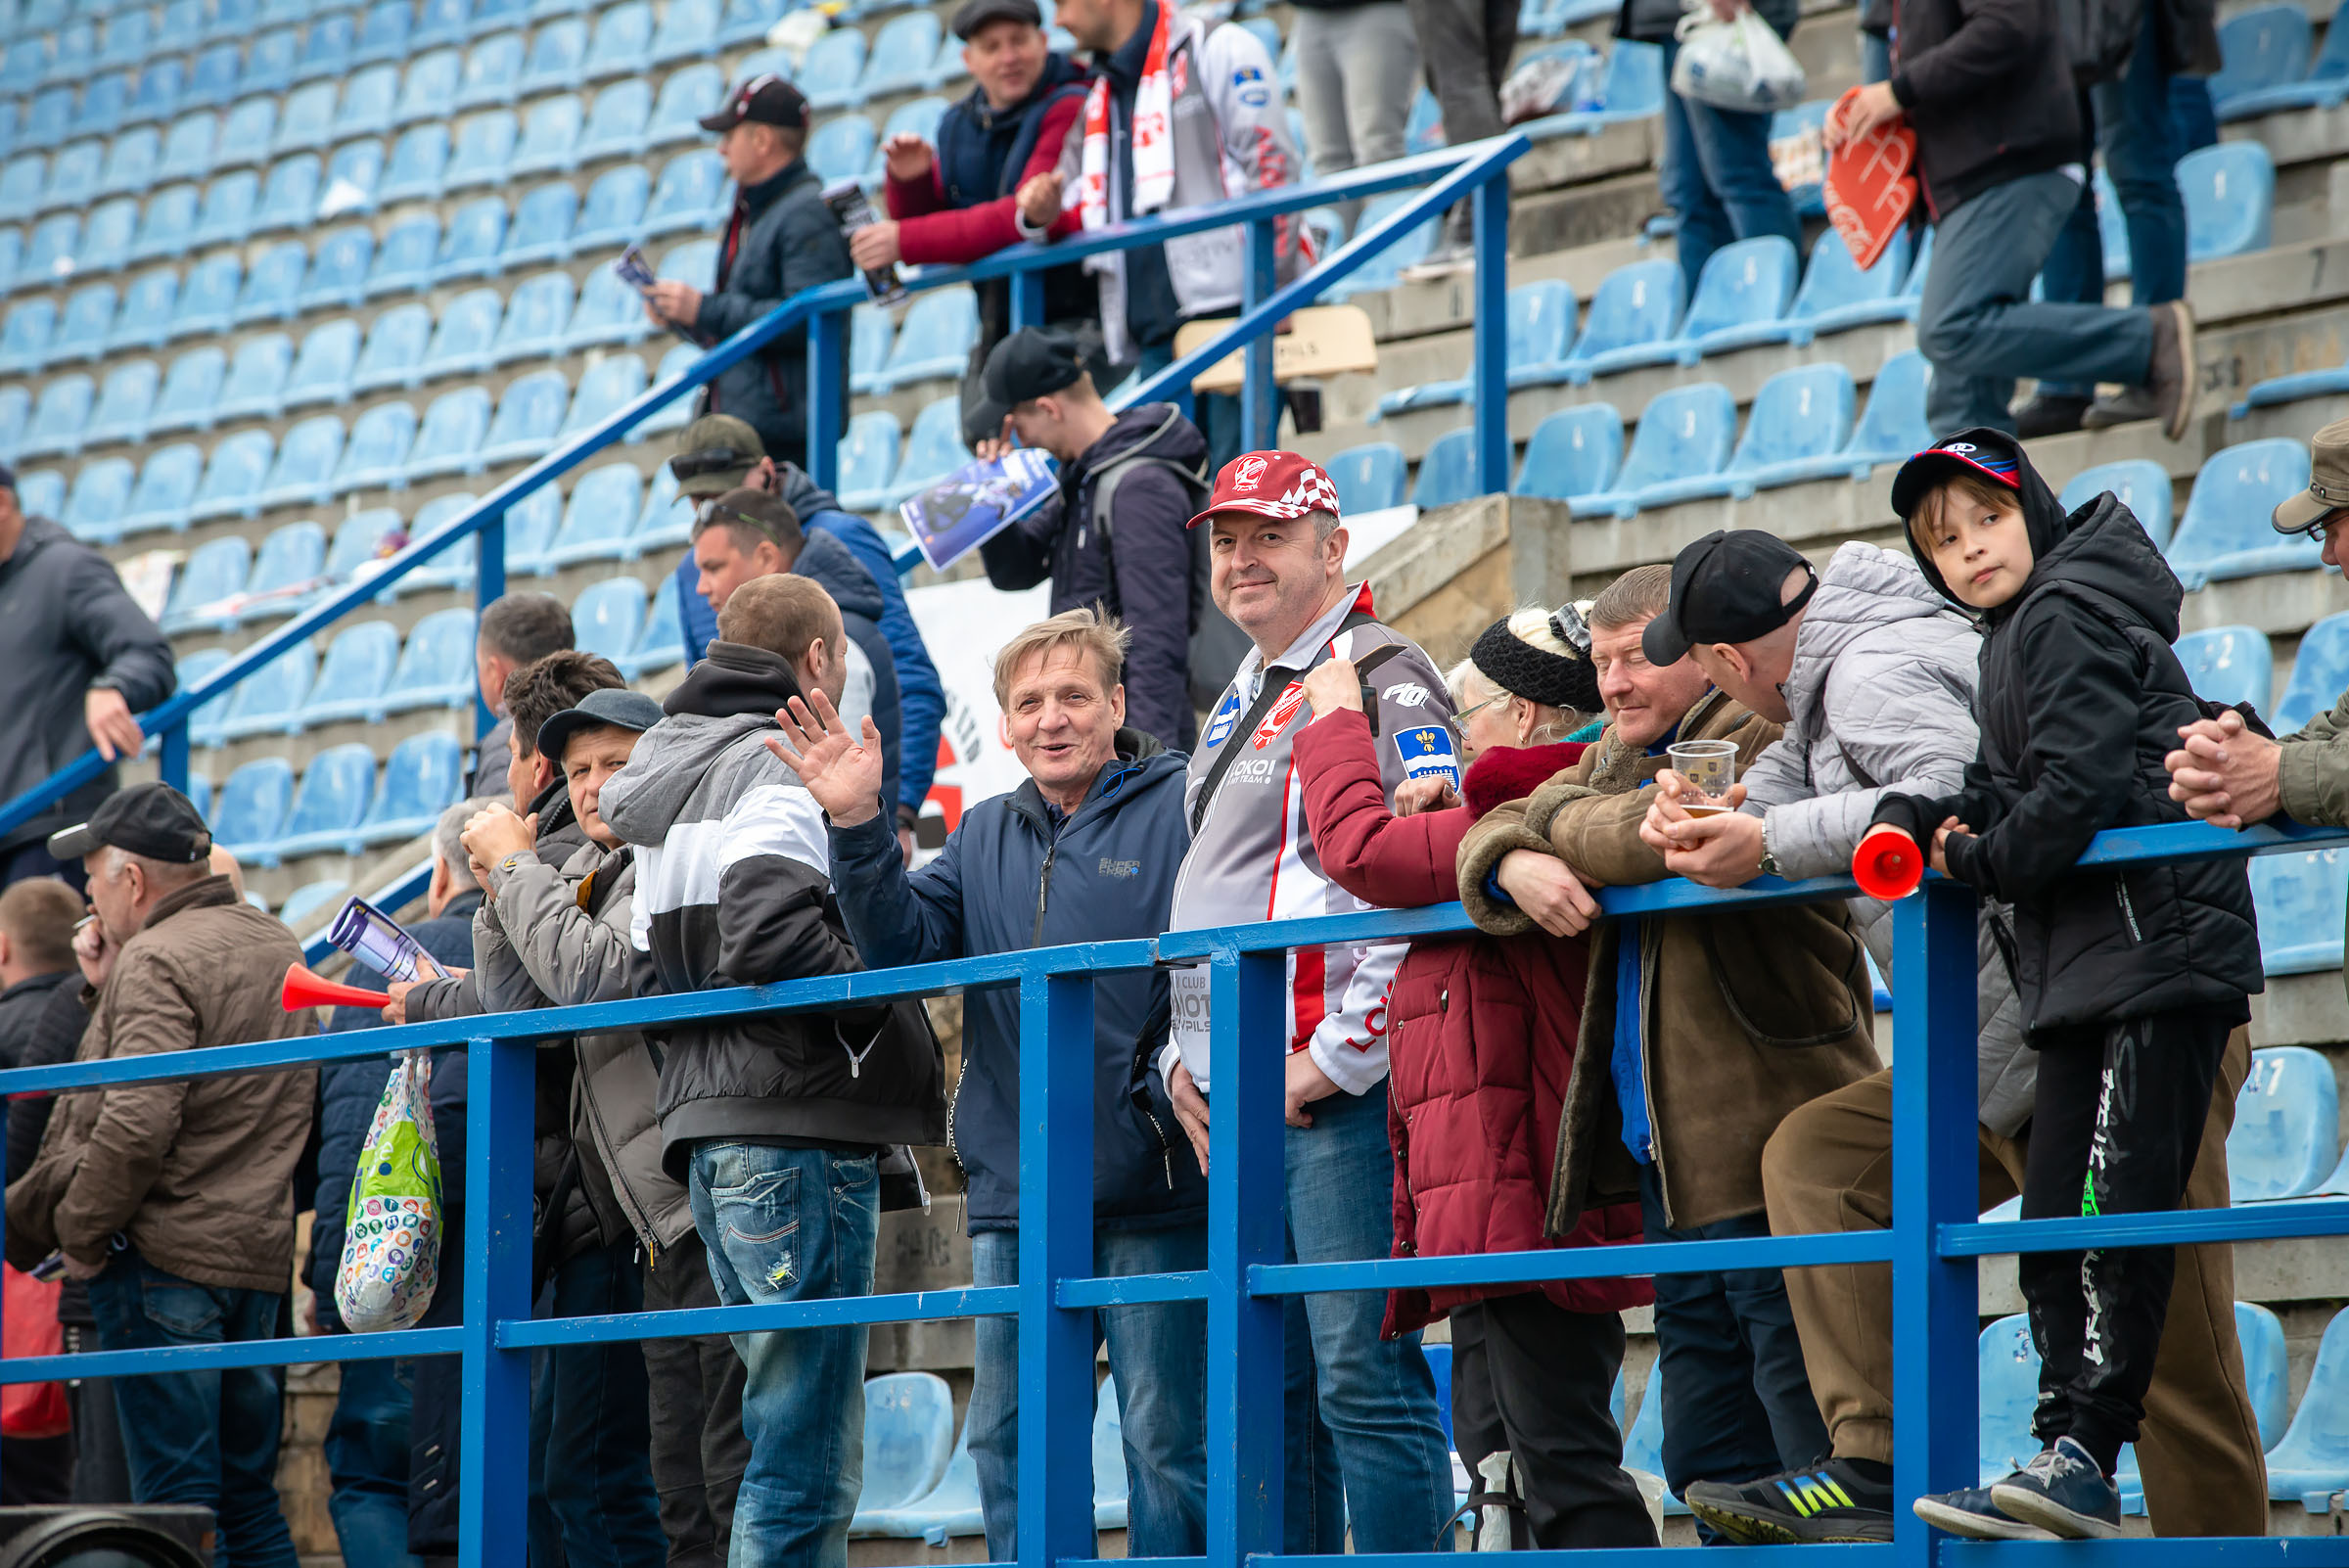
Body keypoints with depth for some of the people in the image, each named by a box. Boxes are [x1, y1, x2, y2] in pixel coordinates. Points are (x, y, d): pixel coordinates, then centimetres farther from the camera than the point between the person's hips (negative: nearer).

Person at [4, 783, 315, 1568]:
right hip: (262, 1251, 8)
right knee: (249, 1497, 12)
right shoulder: (279, 948, 15)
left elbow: (135, 1122, -22)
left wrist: (78, 1231, -11)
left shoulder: (158, 961, -13)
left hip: (163, 1257, -8)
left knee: (177, 1498, -7)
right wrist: (112, 992, 14)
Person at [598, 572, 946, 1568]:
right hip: (798, 1125, -10)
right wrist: (889, 1008, -11)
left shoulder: (665, 770, 22)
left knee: (793, 1441, 13)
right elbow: (767, 935, -23)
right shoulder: (785, 766, -8)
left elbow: (649, 974, 21)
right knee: (809, 1459, -10)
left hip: (708, 1133, 10)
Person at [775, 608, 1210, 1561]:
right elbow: (906, 943, 3)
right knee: (1010, 1440, 9)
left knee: (1167, 1436, -3)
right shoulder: (985, 836, 17)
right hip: (1014, 1192, 6)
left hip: (1154, 1194, -6)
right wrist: (856, 828, -9)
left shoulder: (1183, 808, -2)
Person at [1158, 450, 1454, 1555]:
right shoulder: (1236, 706, 22)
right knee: (1274, 1387, 10)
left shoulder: (1383, 684, -7)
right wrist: (1183, 1054, 17)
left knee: (1364, 1380, -11)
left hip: (1338, 1089, -9)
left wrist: (1336, 1058, -17)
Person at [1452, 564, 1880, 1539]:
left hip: (1771, 1151, -9)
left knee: (1814, 1443, -10)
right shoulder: (1618, 757, 20)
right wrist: (1517, 864, -10)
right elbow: (1488, 839, 14)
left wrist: (1555, 820, -3)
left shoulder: (1764, 739, -7)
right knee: (1708, 1463, 12)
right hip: (1673, 1167, 9)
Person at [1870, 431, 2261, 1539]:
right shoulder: (2019, 639, 22)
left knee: (2112, 1203, -14)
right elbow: (2005, 788, 18)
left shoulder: (2063, 619, -8)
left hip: (2155, 941, -11)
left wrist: (1979, 863, -4)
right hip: (2085, 968, 11)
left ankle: (2084, 1455, -17)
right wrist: (1914, 821, -2)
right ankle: (2067, 1461, 7)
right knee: (2053, 1219, 6)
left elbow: (2078, 791, -18)